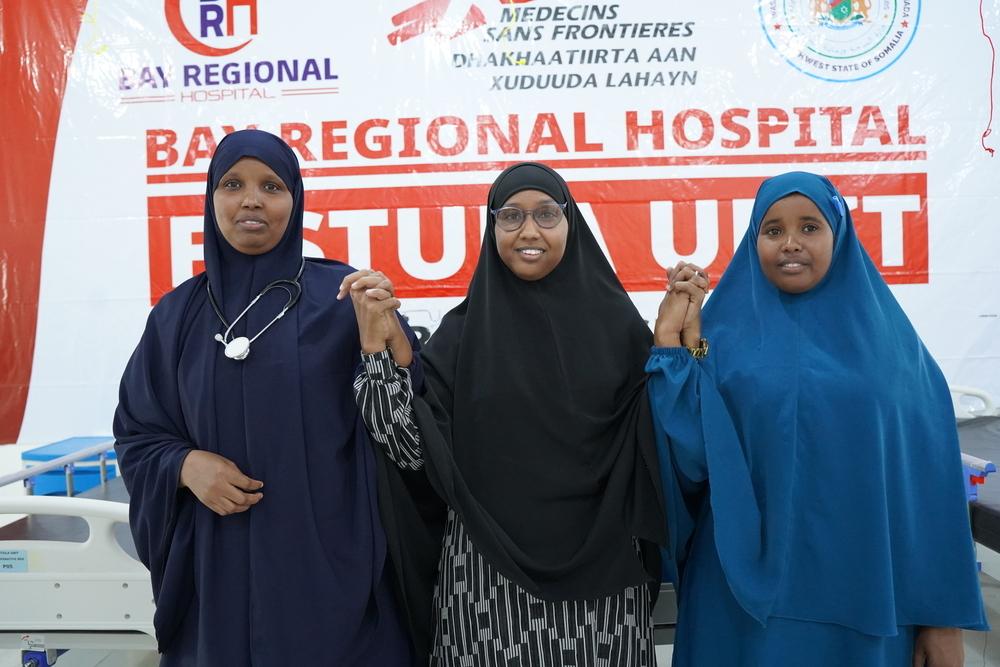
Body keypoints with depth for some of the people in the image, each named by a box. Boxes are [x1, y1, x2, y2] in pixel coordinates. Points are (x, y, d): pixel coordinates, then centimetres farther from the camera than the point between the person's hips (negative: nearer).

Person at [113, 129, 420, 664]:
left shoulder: (343, 295, -4)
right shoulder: (178, 313, 5)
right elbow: (136, 434, 11)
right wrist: (186, 465, -9)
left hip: (332, 550, -2)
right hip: (220, 559, 3)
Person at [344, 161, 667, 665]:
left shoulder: (615, 321, -1)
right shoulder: (463, 331, -1)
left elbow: (655, 442, -1)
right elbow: (413, 449, -8)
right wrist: (378, 339, -15)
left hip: (599, 568, 1)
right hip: (489, 572, 0)